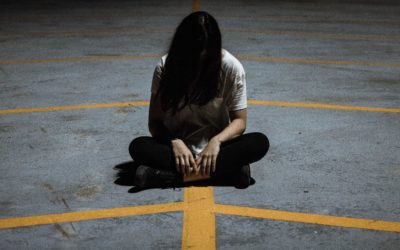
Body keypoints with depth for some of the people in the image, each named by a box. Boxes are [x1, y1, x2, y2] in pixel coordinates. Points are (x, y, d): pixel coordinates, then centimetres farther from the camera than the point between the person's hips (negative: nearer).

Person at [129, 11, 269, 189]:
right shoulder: (166, 67, -12)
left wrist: (216, 141, -27)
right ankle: (227, 169, -34)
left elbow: (239, 121, -8)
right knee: (138, 147, -29)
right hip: (179, 146, 0)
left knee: (260, 143, -28)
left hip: (214, 146, 0)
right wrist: (175, 142, -28)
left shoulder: (231, 67, -13)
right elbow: (155, 122, -8)